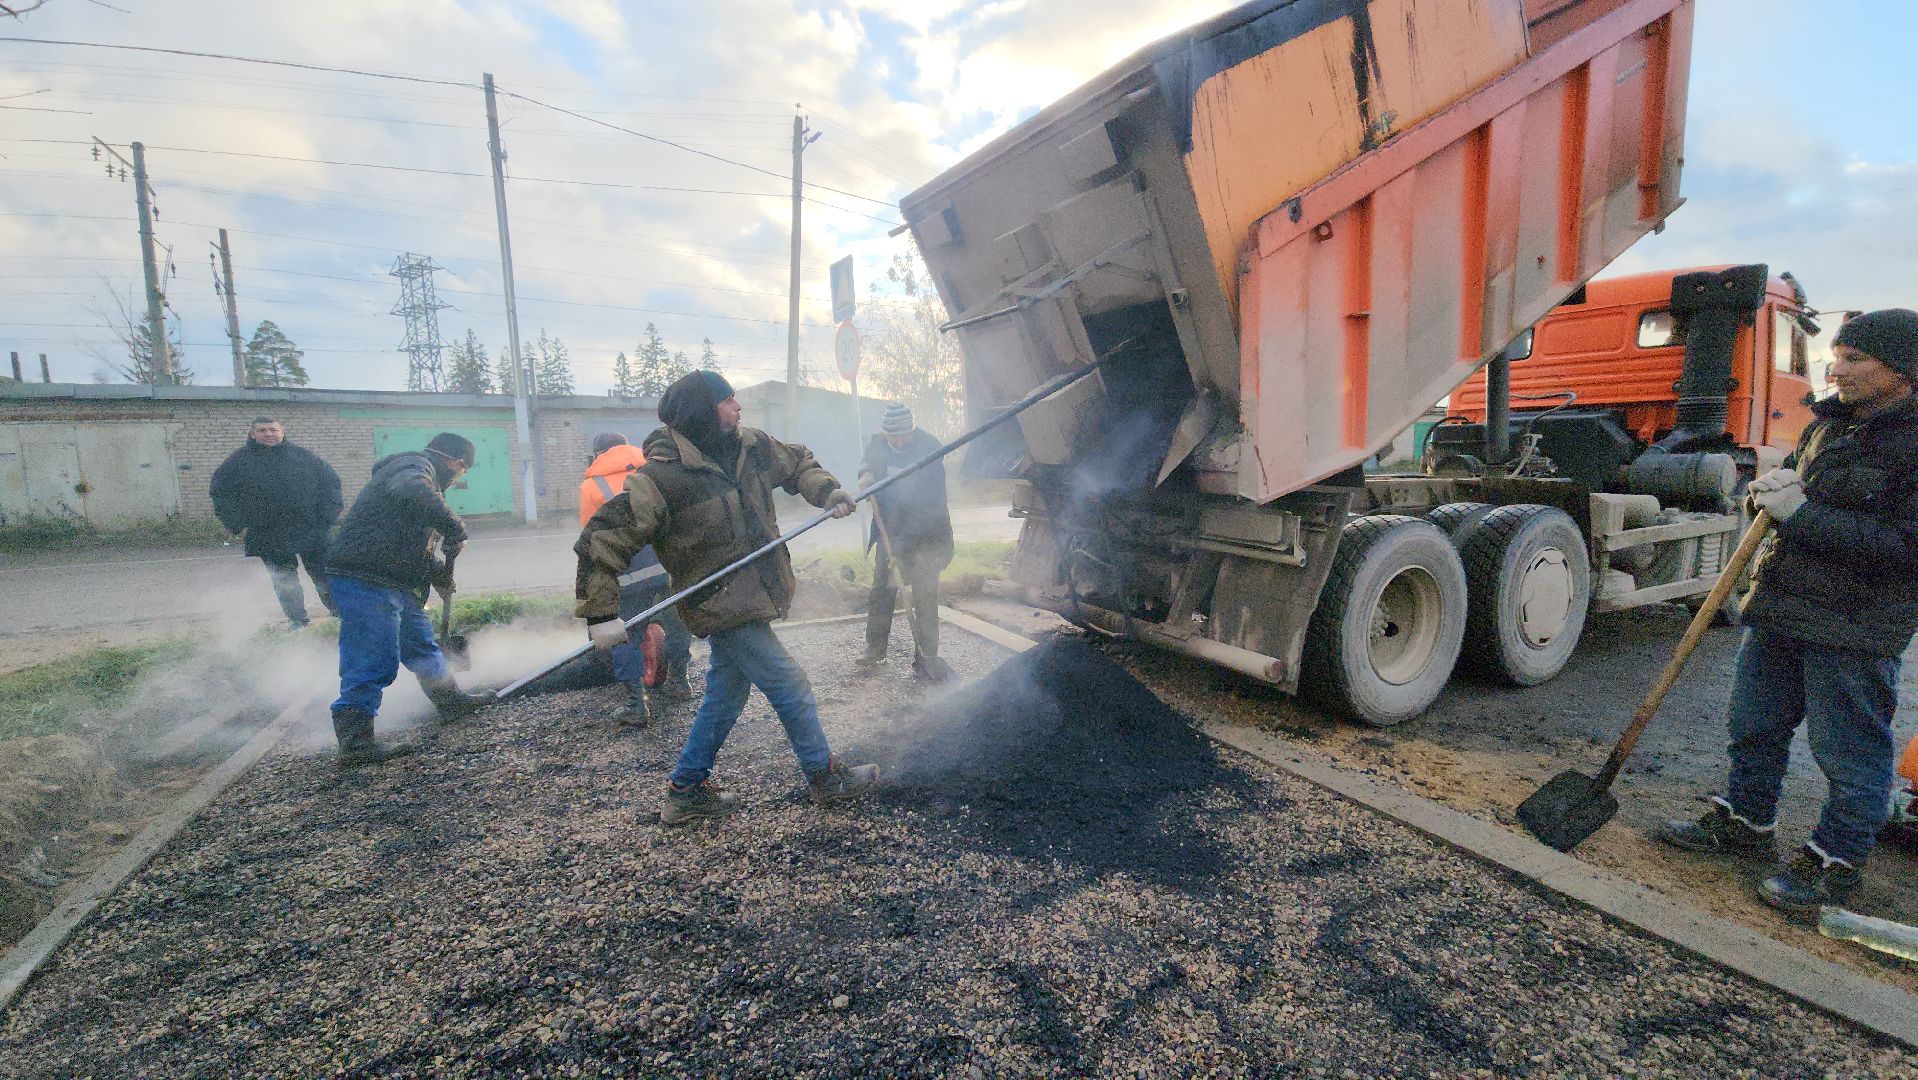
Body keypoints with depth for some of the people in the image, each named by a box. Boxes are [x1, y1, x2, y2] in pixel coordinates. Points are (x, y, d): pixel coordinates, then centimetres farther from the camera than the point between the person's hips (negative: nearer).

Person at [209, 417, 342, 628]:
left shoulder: (304, 456, 7)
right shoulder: (239, 460, 5)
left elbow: (330, 482, 10)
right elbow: (221, 493, 8)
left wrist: (328, 516, 0)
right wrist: (239, 524, -1)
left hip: (312, 530, 0)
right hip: (270, 537, 0)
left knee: (325, 577, 3)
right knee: (285, 582, 9)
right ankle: (297, 621, 21)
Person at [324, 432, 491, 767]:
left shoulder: (417, 471, 24)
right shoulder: (415, 465, -8)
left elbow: (414, 544, 28)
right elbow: (412, 492, -35)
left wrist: (439, 570, 16)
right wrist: (456, 528, -28)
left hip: (395, 584, 11)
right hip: (366, 580, -11)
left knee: (422, 646, 22)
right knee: (374, 662, -8)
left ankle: (451, 700, 37)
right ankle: (355, 742, -3)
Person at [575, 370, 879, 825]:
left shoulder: (750, 446, 0)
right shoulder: (663, 476, -23)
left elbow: (797, 462, 19)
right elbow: (602, 540, -22)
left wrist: (826, 491, 0)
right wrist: (601, 614, -25)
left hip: (750, 597, 8)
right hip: (723, 607, -8)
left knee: (726, 693, 18)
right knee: (792, 688, 0)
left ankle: (686, 791, 33)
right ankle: (825, 776, 21)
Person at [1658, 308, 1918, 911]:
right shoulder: (1830, 422, 11)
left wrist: (1802, 516, -21)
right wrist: (1776, 484, 0)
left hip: (1854, 627, -8)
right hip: (1780, 609, 8)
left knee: (1850, 754, 5)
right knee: (1756, 726, 16)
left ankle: (1834, 864, 19)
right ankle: (1743, 824, 31)